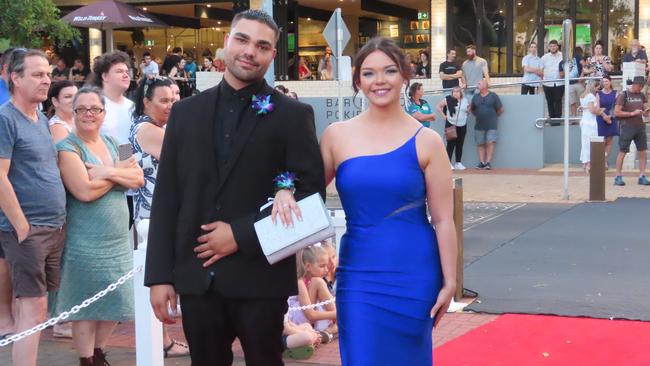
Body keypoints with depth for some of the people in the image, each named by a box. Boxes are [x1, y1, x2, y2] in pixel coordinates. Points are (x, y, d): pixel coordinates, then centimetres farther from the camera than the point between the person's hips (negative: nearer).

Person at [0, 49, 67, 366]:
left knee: (35, 307, 11)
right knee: (33, 309, -9)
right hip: (27, 230, -8)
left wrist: (59, 220, 15)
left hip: (55, 227, 8)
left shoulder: (42, 119, 15)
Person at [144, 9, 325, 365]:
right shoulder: (185, 112, 8)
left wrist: (242, 235, -13)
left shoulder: (293, 115, -1)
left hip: (261, 277, -3)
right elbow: (166, 198, 7)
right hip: (195, 276, 3)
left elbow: (311, 192, -6)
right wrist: (160, 275, 1)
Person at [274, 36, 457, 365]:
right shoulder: (337, 135, 2)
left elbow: (442, 220, -2)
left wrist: (449, 282, -4)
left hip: (414, 275, -1)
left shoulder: (426, 141, -4)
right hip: (359, 274, 1)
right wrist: (285, 192, -11)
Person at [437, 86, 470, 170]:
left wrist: (468, 110, -4)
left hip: (462, 126, 4)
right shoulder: (448, 99, -5)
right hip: (451, 125, -4)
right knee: (451, 144, -4)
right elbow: (438, 106, -1)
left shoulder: (465, 101, 7)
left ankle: (458, 163, 15)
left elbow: (468, 110, 20)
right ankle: (448, 163, 0)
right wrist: (444, 115, -6)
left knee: (460, 145, 8)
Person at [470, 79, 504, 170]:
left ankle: (488, 162, -9)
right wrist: (478, 115, 13)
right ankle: (481, 162, 6)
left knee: (490, 143, -10)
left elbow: (501, 109, 4)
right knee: (480, 144, 3)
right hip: (479, 125, 4)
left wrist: (494, 116, 10)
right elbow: (471, 109, 21)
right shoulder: (476, 97, 9)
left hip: (491, 125, -4)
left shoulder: (493, 96, -1)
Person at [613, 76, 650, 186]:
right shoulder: (623, 95, -5)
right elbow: (616, 112, -10)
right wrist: (632, 113, -15)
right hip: (627, 126, -6)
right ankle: (618, 177, 5)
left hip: (640, 126, 6)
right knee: (622, 152, -1)